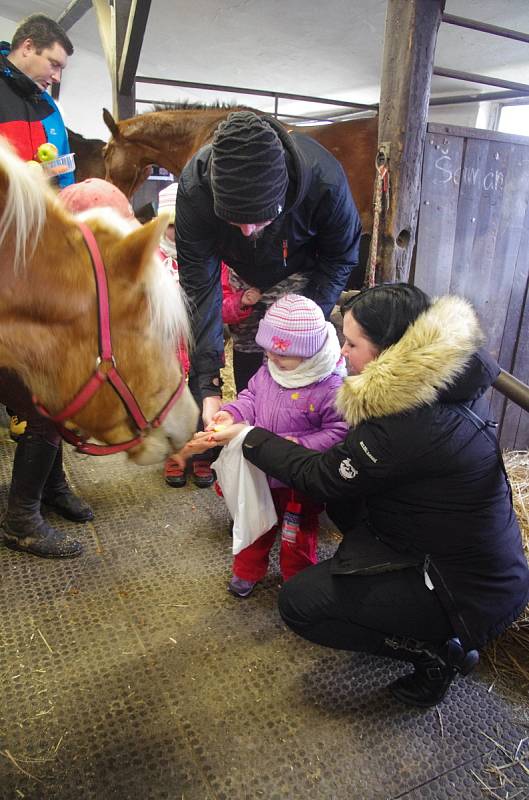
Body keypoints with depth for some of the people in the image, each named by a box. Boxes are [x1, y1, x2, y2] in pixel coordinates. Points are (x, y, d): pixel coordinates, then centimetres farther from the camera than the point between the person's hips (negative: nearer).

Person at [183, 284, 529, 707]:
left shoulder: (409, 426, -33)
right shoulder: (443, 379, -5)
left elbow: (321, 477, -17)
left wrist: (249, 437, -7)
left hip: (471, 593, -8)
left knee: (299, 602, -5)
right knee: (344, 494, 13)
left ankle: (437, 650, 5)